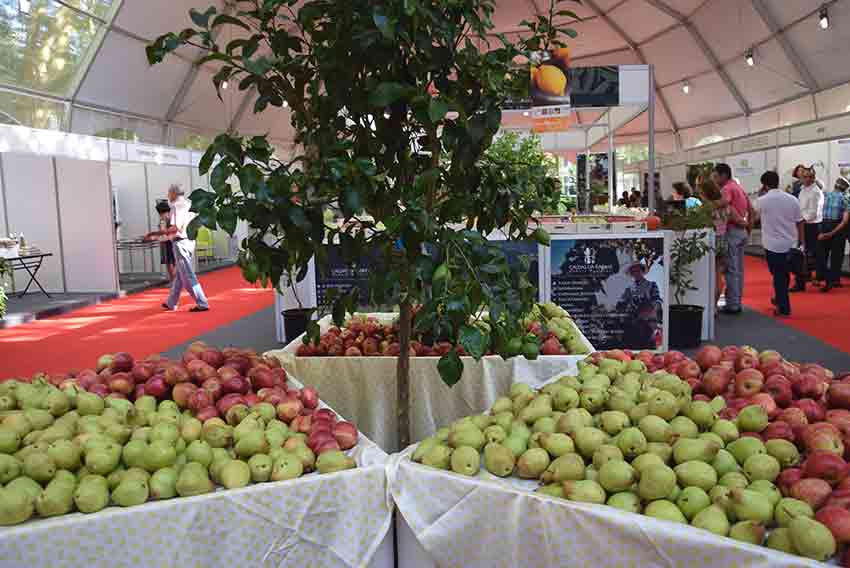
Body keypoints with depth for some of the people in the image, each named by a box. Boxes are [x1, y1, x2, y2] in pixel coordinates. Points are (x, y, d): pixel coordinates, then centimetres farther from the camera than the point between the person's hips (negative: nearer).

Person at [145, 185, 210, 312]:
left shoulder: (176, 205, -11)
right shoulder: (188, 204, 14)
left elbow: (175, 228, -20)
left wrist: (157, 233, -12)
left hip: (180, 242, -9)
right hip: (190, 240, 9)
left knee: (187, 276, -5)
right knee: (179, 274, 16)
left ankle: (202, 304, -6)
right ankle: (171, 303, 26)